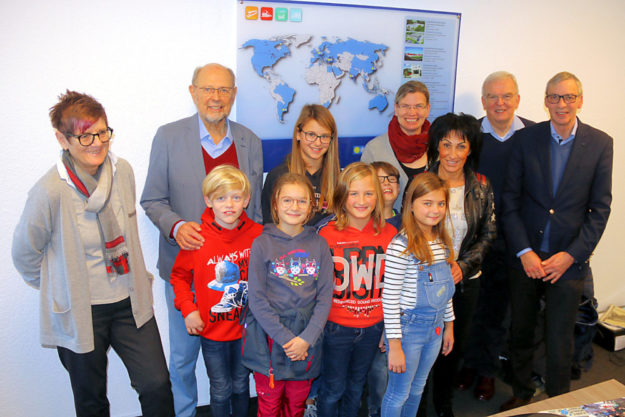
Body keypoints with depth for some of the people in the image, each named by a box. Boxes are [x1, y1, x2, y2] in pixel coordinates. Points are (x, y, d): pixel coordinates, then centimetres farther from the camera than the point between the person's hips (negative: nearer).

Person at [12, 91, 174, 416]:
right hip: (80, 312, -3)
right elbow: (25, 253, -5)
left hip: (130, 303, 4)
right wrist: (61, 289, 5)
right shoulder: (49, 192, -20)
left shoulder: (122, 171, -5)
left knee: (157, 385, 3)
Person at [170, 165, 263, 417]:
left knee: (241, 385, 20)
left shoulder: (258, 234, -10)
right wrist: (188, 309, -9)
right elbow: (179, 275, 0)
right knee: (220, 389, 14)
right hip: (212, 331, -1)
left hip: (246, 328, 1)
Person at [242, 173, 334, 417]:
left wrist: (306, 338, -10)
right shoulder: (262, 244, -6)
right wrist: (285, 338, -14)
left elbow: (325, 297, 0)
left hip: (307, 339, 2)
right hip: (270, 338, -2)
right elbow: (257, 299, -8)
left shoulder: (319, 245, 1)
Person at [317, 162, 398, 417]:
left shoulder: (389, 234, -4)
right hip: (336, 327, -3)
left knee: (356, 385, 22)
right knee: (333, 389, 12)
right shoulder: (328, 234, -12)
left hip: (372, 327, 3)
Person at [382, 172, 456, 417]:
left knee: (417, 389, 22)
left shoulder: (442, 242, 3)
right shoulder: (401, 246, -20)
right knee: (399, 393, 9)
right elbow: (389, 298, -19)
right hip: (409, 327, -7)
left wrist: (449, 326, 16)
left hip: (435, 327, 7)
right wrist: (395, 345, -17)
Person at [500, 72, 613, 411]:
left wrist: (571, 255, -10)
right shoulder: (527, 138, -1)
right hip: (525, 255, 1)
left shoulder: (600, 143, -2)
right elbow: (510, 200, -2)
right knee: (520, 332, 15)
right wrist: (524, 251, -9)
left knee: (560, 341, 8)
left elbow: (600, 208, -2)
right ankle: (521, 394, 36)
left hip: (568, 259, -1)